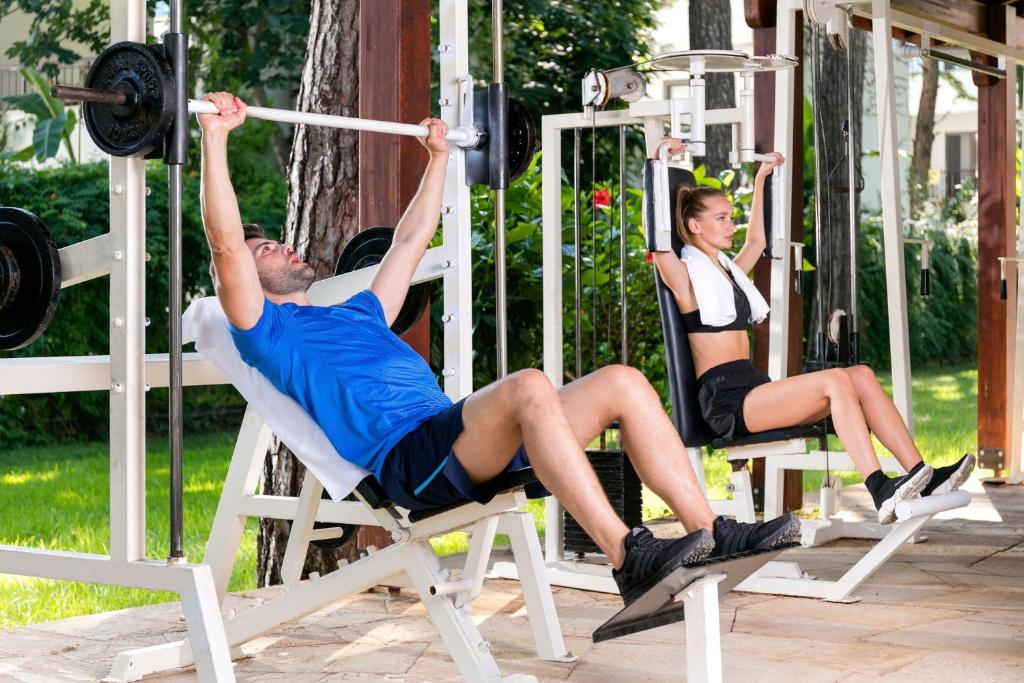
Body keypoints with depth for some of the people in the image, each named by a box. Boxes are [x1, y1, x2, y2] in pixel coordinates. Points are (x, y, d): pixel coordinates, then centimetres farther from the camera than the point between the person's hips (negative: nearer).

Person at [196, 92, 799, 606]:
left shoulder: (357, 312, 36)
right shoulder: (267, 328, 12)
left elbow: (411, 240, 45)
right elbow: (225, 243, -2)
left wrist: (438, 156, 47)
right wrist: (216, 134, -2)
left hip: (469, 447, 9)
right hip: (408, 457, -8)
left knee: (622, 383, -7)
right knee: (530, 386, -36)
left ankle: (711, 531, -14)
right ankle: (628, 558, -40)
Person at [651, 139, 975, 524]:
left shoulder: (728, 269, 24)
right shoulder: (685, 274, -1)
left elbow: (756, 241, 41)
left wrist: (760, 180, 45)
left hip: (753, 388, 9)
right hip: (724, 400, -9)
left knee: (861, 375, -10)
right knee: (834, 380, -26)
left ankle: (921, 476, -20)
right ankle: (881, 493, -35)